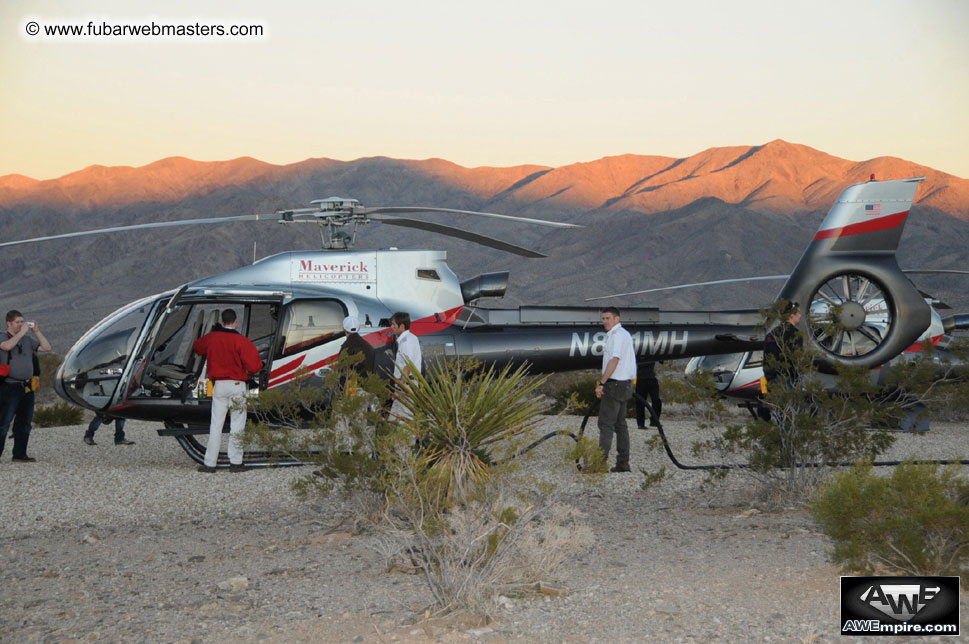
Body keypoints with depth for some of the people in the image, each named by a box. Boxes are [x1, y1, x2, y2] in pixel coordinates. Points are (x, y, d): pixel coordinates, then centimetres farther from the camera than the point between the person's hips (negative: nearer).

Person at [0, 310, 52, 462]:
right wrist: (21, 332, -20)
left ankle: (19, 454, 16)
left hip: (27, 387, 6)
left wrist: (36, 332, -1)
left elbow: (46, 348, 8)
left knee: (24, 423, 9)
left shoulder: (28, 340, 14)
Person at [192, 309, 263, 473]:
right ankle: (235, 462, 4)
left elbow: (196, 347, 25)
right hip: (237, 386, -3)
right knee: (237, 425, 4)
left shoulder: (211, 338, 3)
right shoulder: (242, 341, -11)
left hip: (218, 385, 3)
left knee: (216, 425, 7)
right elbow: (253, 367, -15)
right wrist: (258, 361, 8)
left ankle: (209, 463, 6)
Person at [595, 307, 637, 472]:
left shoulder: (617, 335, -13)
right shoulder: (625, 334, 19)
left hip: (615, 384, -10)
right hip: (624, 384, 10)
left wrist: (601, 382, -20)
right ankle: (623, 462, 11)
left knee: (606, 423, -11)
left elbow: (614, 360, -21)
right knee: (620, 424, 11)